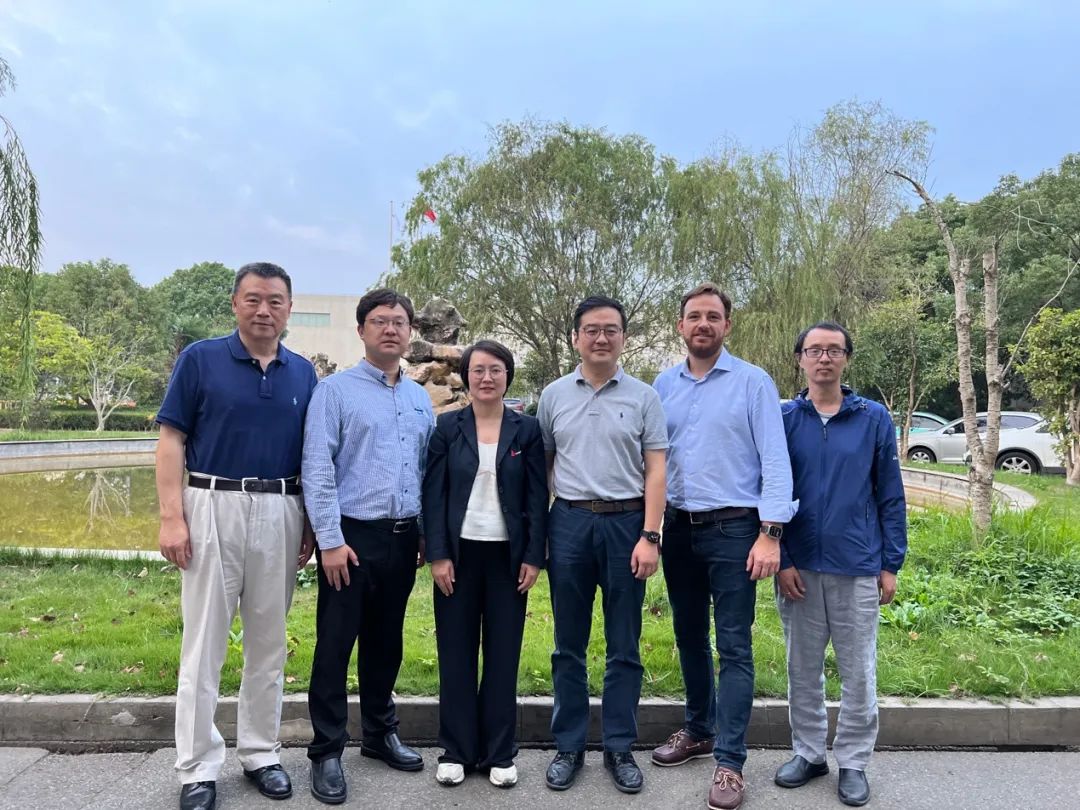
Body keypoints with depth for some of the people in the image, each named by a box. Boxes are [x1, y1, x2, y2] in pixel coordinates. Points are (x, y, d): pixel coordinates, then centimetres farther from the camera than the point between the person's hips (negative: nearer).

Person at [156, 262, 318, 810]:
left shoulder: (303, 372, 8)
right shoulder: (200, 359, -1)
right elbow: (171, 441, -4)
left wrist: (310, 522, 6)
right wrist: (171, 516, -11)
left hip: (280, 514, 3)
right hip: (213, 507, -3)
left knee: (269, 641, 11)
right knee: (204, 642, 5)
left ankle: (260, 753, 26)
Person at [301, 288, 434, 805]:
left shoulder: (420, 399, 11)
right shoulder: (335, 390, -5)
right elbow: (317, 470, -10)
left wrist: (429, 534, 8)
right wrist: (330, 540, -15)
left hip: (403, 538, 5)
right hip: (353, 535, -5)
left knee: (386, 642, 17)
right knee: (335, 645, 3)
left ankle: (380, 734, 32)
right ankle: (326, 753, 16)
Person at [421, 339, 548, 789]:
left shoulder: (526, 429, 3)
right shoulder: (447, 427, 2)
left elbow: (537, 497, 2)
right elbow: (433, 494, -1)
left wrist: (534, 557, -4)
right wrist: (437, 554, -8)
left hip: (508, 555, 0)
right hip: (459, 553, 0)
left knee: (504, 654, 7)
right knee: (456, 654, 7)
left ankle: (499, 754, 20)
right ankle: (456, 751, 21)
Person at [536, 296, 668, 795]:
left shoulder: (643, 397, 2)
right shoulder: (554, 396, 6)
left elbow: (655, 473, 0)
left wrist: (649, 536, -8)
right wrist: (536, 531, 4)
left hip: (626, 523, -1)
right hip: (569, 522, 1)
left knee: (624, 647, 8)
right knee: (568, 645, 10)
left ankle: (619, 748, 22)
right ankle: (568, 746, 24)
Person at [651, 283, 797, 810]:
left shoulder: (752, 382, -5)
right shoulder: (664, 385, 7)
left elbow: (775, 460, -9)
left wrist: (770, 533, -16)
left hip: (732, 528, -4)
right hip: (678, 528, 5)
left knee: (734, 646, 0)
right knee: (689, 636, 16)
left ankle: (729, 761, 9)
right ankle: (699, 729, 34)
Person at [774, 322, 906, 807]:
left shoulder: (874, 419, 0)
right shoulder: (783, 419, 0)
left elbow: (890, 496, 2)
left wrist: (891, 565, 0)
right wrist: (781, 560, -6)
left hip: (858, 568, 0)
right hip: (799, 567, 1)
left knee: (858, 673, 8)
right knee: (803, 669, 13)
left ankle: (853, 761, 25)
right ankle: (808, 753, 29)